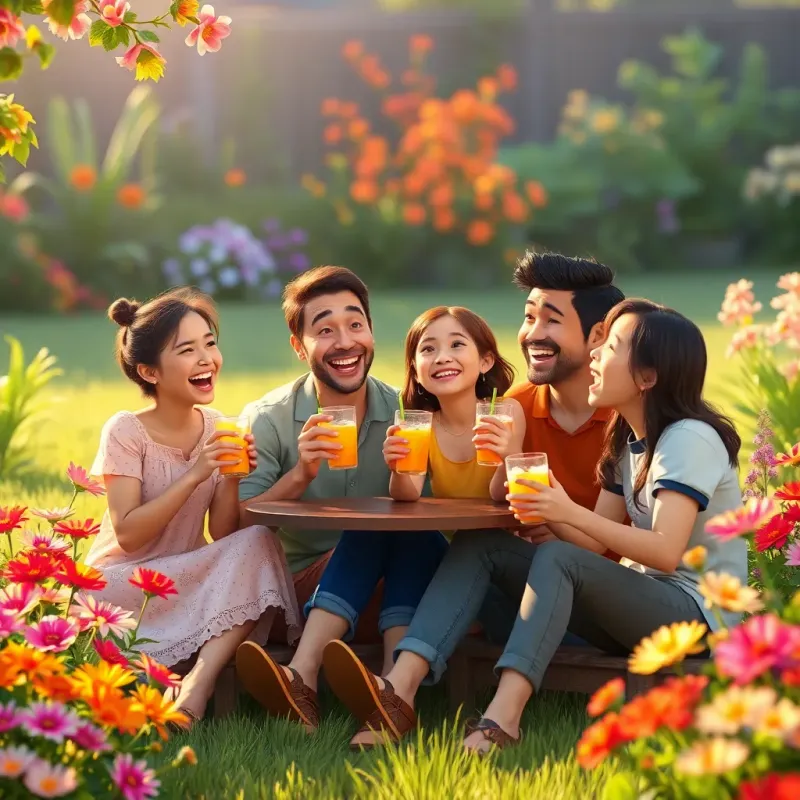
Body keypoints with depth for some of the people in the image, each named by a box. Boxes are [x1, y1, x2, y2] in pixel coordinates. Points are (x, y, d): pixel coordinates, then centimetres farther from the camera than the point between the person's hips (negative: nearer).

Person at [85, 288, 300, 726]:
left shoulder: (217, 429, 3)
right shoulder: (126, 432, -10)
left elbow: (222, 535, 1)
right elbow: (128, 535, -18)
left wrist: (233, 478, -17)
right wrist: (195, 475, -24)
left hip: (185, 580, 5)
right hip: (123, 584, -5)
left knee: (257, 543, -24)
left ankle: (197, 686, -32)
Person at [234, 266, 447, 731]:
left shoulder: (403, 414, 2)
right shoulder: (268, 420, -2)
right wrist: (300, 476, -26)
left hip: (396, 597, 2)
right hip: (299, 597, -2)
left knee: (419, 535, -26)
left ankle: (302, 683, -40)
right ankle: (303, 691, -42)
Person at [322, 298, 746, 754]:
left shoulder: (691, 439, -13)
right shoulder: (629, 444, 15)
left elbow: (665, 551, -25)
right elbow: (591, 542, 6)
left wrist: (572, 513, -30)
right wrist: (543, 509, -11)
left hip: (698, 613, -8)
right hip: (639, 606, 9)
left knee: (557, 559, -33)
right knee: (482, 545, -6)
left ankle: (503, 718, -43)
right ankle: (401, 690, -25)